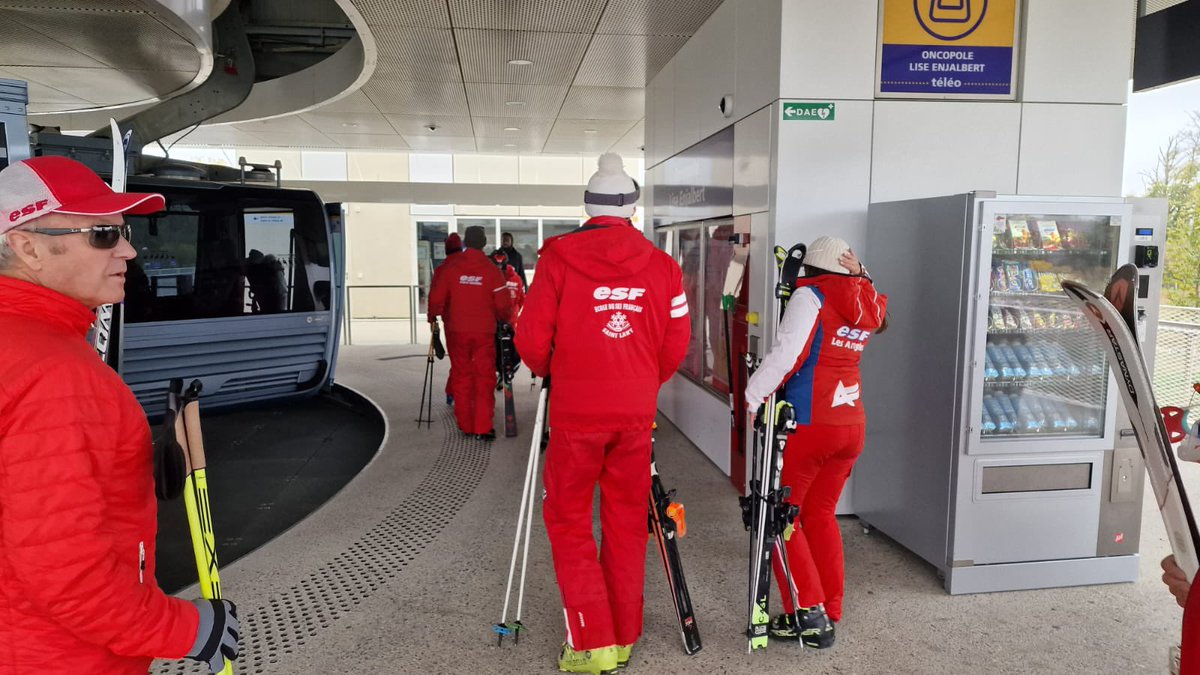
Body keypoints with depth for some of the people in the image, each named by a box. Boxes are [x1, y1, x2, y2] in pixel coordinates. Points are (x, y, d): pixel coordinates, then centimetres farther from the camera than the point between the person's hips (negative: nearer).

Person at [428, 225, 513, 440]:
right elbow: (503, 305, -4)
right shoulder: (491, 269, -6)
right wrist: (504, 319, 17)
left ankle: (466, 425, 16)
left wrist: (433, 317, 17)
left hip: (456, 331, 2)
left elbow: (436, 298, -1)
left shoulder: (449, 266, -3)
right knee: (484, 378, 3)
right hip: (484, 332, -1)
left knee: (461, 376, 12)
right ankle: (483, 428, -1)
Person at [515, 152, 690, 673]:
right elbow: (676, 346, 3)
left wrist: (547, 371, 13)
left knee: (567, 517, 10)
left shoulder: (560, 256, -7)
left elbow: (531, 338, -8)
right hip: (636, 412, 3)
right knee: (627, 519, 14)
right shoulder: (662, 265, 1)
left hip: (576, 411, -3)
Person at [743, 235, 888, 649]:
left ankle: (808, 612, 3)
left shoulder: (811, 296, -8)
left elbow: (786, 355, -17)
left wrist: (751, 397, -12)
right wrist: (860, 277, 18)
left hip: (808, 426, -6)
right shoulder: (868, 305, 9)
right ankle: (829, 616, 20)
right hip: (851, 426, 7)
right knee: (820, 514, 17)